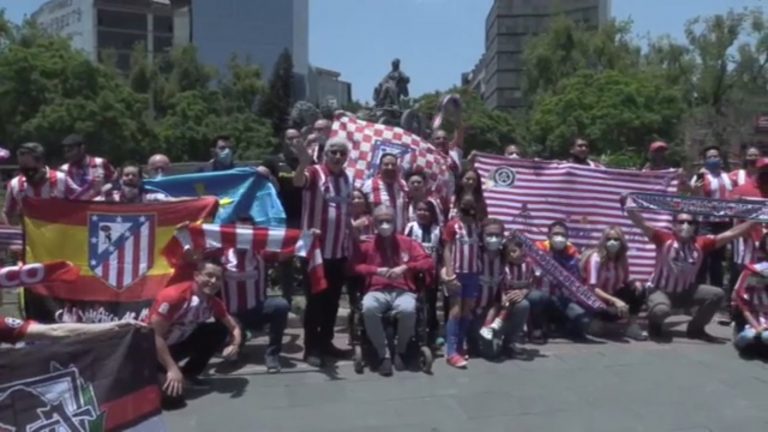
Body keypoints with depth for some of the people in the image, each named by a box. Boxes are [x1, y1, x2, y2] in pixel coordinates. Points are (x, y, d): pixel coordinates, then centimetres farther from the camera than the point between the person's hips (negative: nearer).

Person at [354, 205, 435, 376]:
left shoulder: (408, 243, 13)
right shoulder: (367, 245, 11)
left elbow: (429, 263, 7)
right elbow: (355, 266, 1)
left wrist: (405, 267, -7)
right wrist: (376, 270, -11)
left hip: (403, 290, 0)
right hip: (377, 291, 0)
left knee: (408, 310, -35)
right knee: (368, 309, -36)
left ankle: (401, 350, -4)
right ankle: (383, 354, -16)